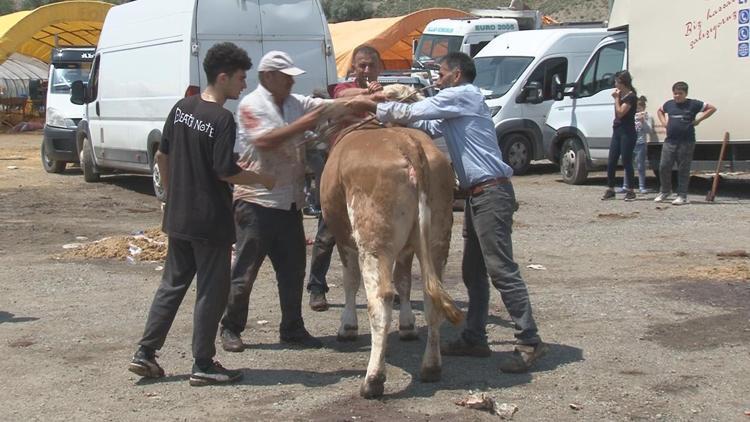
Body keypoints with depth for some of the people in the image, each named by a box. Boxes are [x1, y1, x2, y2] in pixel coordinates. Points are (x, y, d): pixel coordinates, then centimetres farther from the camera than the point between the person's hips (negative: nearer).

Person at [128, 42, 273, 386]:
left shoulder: (182, 109, 6)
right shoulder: (222, 119, -17)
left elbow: (162, 157, 12)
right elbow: (226, 172, -19)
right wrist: (262, 179, -5)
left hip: (177, 217, 7)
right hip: (211, 222, -7)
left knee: (172, 284, 17)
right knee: (211, 292, 4)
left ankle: (145, 353, 17)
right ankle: (203, 366, 9)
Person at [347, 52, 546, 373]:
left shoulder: (463, 94, -6)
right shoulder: (455, 107, 23)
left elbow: (411, 113, -7)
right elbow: (428, 127, 25)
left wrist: (372, 106, 5)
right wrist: (386, 107, 21)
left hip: (491, 192, -11)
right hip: (478, 193, 11)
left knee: (501, 269, -12)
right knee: (473, 270, 13)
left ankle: (529, 342, -10)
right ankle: (474, 338, 20)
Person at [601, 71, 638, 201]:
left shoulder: (631, 97, -12)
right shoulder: (621, 95, 14)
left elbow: (620, 112, -18)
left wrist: (617, 98, -12)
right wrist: (616, 98, 11)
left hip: (627, 133, -9)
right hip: (617, 131, 9)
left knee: (626, 162, -4)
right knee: (611, 162, 6)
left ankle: (630, 191, 3)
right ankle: (610, 190, 11)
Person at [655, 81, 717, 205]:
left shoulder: (693, 104, -2)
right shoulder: (669, 104, 11)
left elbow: (712, 108, 1)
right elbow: (660, 111, 33)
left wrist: (698, 120, -4)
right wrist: (663, 122, 16)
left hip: (686, 142, -4)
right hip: (670, 141, 4)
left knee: (683, 170, 0)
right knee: (663, 167, 1)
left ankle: (682, 196, 7)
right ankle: (665, 191, 22)